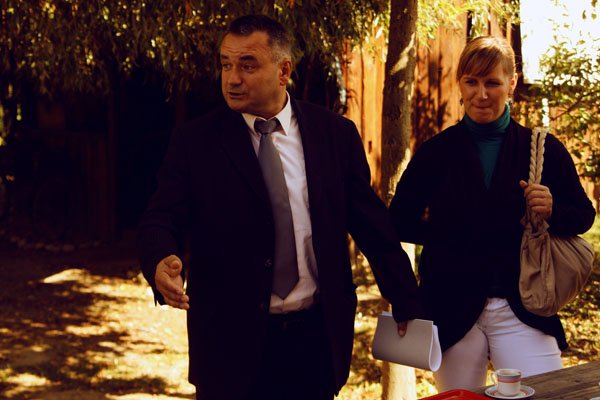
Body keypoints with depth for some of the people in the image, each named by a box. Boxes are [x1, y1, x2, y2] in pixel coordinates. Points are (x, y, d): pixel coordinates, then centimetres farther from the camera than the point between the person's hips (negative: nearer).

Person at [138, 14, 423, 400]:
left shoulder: (336, 134, 2)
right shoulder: (195, 142, -2)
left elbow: (372, 222, 6)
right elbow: (161, 220, -5)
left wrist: (407, 304, 8)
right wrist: (162, 263, -28)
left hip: (318, 335, 2)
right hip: (231, 340, -1)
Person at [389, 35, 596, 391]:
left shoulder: (543, 148, 2)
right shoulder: (437, 152, 2)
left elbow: (584, 214, 8)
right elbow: (400, 222, 8)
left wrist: (553, 211, -11)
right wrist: (445, 232, -4)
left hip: (523, 311, -1)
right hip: (453, 312, 1)